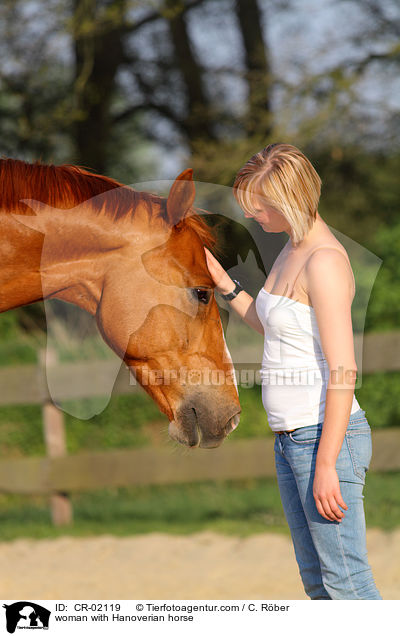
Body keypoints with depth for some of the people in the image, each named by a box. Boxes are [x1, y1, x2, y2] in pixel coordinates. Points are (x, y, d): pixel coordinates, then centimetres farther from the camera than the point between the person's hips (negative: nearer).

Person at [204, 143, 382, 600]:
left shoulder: (325, 262, -18)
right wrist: (221, 281, 16)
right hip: (288, 438, 10)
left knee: (346, 581, -6)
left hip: (325, 437, -10)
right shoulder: (292, 250, 10)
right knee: (315, 578, 16)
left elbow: (343, 373, -22)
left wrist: (326, 465, -23)